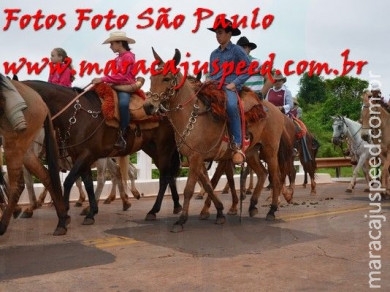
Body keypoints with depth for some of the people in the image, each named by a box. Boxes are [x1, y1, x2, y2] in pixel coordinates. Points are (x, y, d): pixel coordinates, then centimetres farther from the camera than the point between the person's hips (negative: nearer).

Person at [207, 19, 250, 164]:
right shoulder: (214, 53, 22)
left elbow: (249, 68, -3)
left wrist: (235, 83, -11)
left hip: (230, 87, -6)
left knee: (231, 106, -38)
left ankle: (237, 145, -33)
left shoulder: (236, 50, 4)